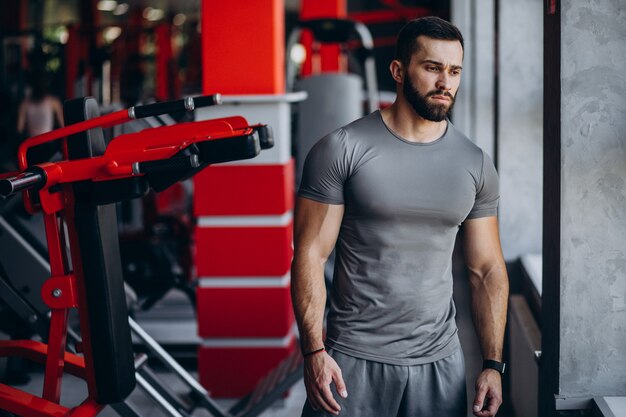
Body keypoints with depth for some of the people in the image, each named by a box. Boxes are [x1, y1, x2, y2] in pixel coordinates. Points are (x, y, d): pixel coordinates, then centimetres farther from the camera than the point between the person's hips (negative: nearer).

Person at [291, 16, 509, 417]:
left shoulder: (476, 164, 4)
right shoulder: (341, 150, -7)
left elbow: (487, 269, 7)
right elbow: (311, 254, -8)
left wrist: (493, 364, 1)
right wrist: (314, 351, -16)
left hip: (440, 361, 3)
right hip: (353, 359, -3)